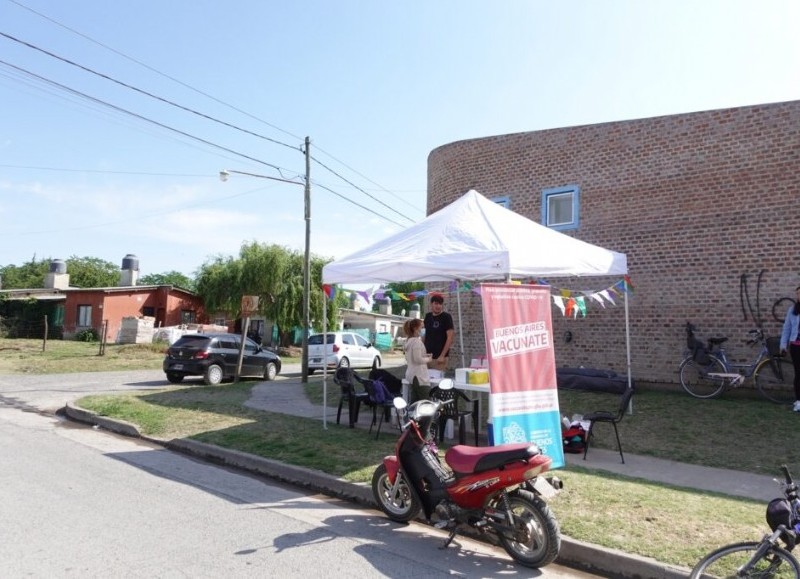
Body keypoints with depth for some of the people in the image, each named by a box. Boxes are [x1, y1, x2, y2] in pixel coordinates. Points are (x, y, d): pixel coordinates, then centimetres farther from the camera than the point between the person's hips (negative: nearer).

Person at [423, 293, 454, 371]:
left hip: (439, 357, -5)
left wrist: (442, 355, -16)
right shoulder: (427, 316, 9)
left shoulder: (446, 317, -6)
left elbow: (450, 338, -11)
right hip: (426, 355, 5)